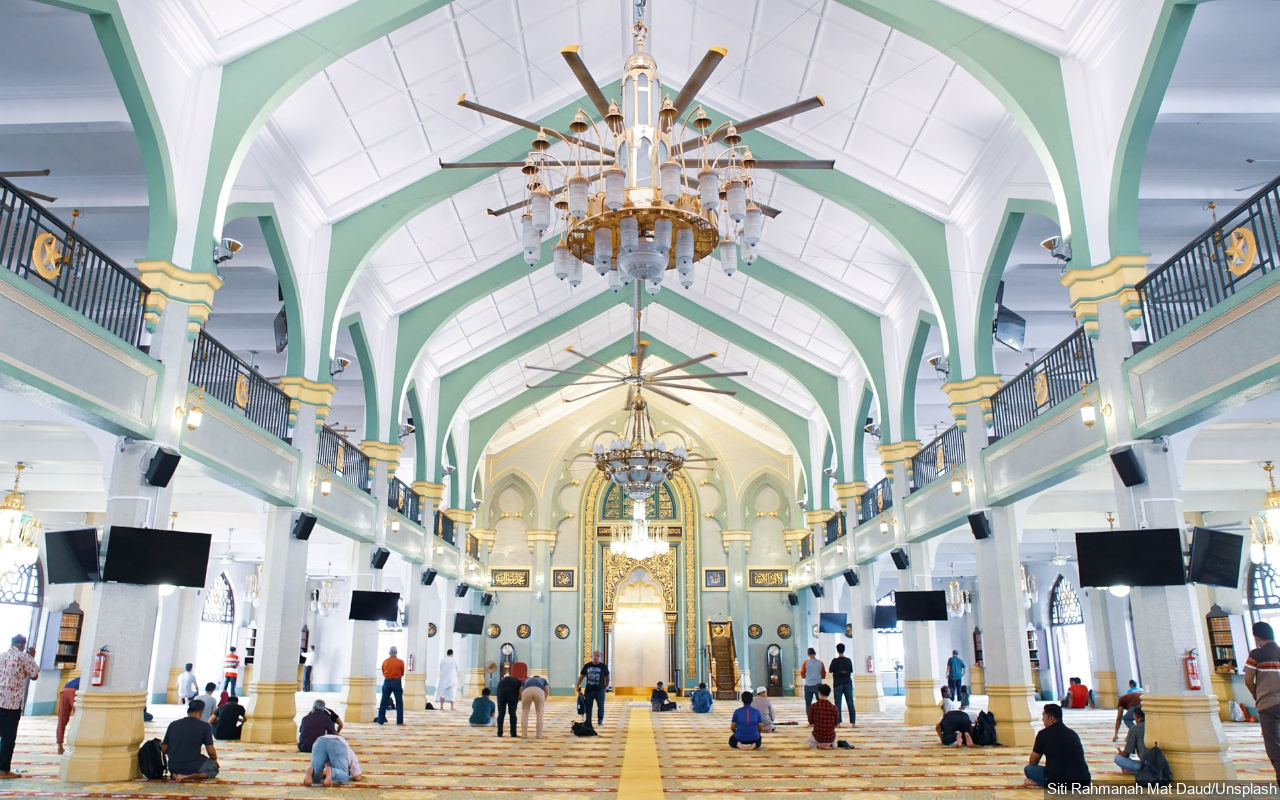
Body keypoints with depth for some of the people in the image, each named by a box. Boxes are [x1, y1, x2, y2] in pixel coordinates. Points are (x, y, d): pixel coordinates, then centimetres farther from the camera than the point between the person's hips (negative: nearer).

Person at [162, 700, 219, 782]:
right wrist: (215, 759, 16)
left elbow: (164, 749, 9)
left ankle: (174, 774, 3)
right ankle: (188, 777, -6)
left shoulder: (173, 724, 4)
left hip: (173, 768, 5)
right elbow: (211, 751, -6)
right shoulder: (204, 726, -8)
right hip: (192, 767, -5)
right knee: (214, 769, 23)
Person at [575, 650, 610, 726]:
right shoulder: (587, 666, 3)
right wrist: (577, 685, 5)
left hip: (600, 689, -2)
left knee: (600, 706, -1)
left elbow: (607, 676, 12)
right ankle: (588, 721, 18)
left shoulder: (603, 666, 0)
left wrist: (606, 686, 9)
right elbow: (582, 675, 10)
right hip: (589, 689, 2)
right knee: (588, 706, 7)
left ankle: (600, 721, 14)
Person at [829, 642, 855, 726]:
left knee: (838, 703, 3)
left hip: (838, 683, -3)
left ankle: (838, 721, 2)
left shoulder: (835, 660, -9)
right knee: (850, 703, 4)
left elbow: (830, 671, -2)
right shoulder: (848, 660, 1)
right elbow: (851, 671, 12)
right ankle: (852, 722, 2)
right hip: (848, 683, 3)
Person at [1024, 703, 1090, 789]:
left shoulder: (1043, 734, -1)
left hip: (1060, 782, -6)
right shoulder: (1073, 733, 17)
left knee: (1028, 769, 13)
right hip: (1083, 782, 6)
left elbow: (1033, 762, 14)